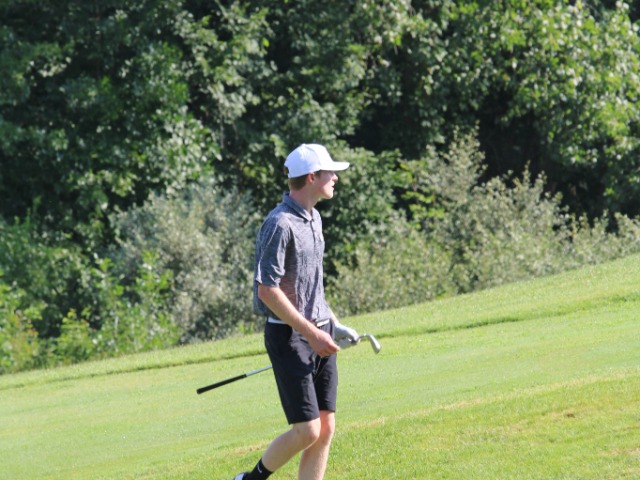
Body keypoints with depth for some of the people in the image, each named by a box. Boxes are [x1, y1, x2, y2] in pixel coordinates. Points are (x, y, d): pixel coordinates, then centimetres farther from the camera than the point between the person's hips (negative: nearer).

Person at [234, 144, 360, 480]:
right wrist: (310, 332, -20)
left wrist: (333, 324, 17)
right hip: (288, 336, -9)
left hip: (318, 332, 9)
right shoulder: (280, 224, -17)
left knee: (325, 430, 3)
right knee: (307, 431, -10)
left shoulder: (313, 219, 13)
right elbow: (267, 290, -21)